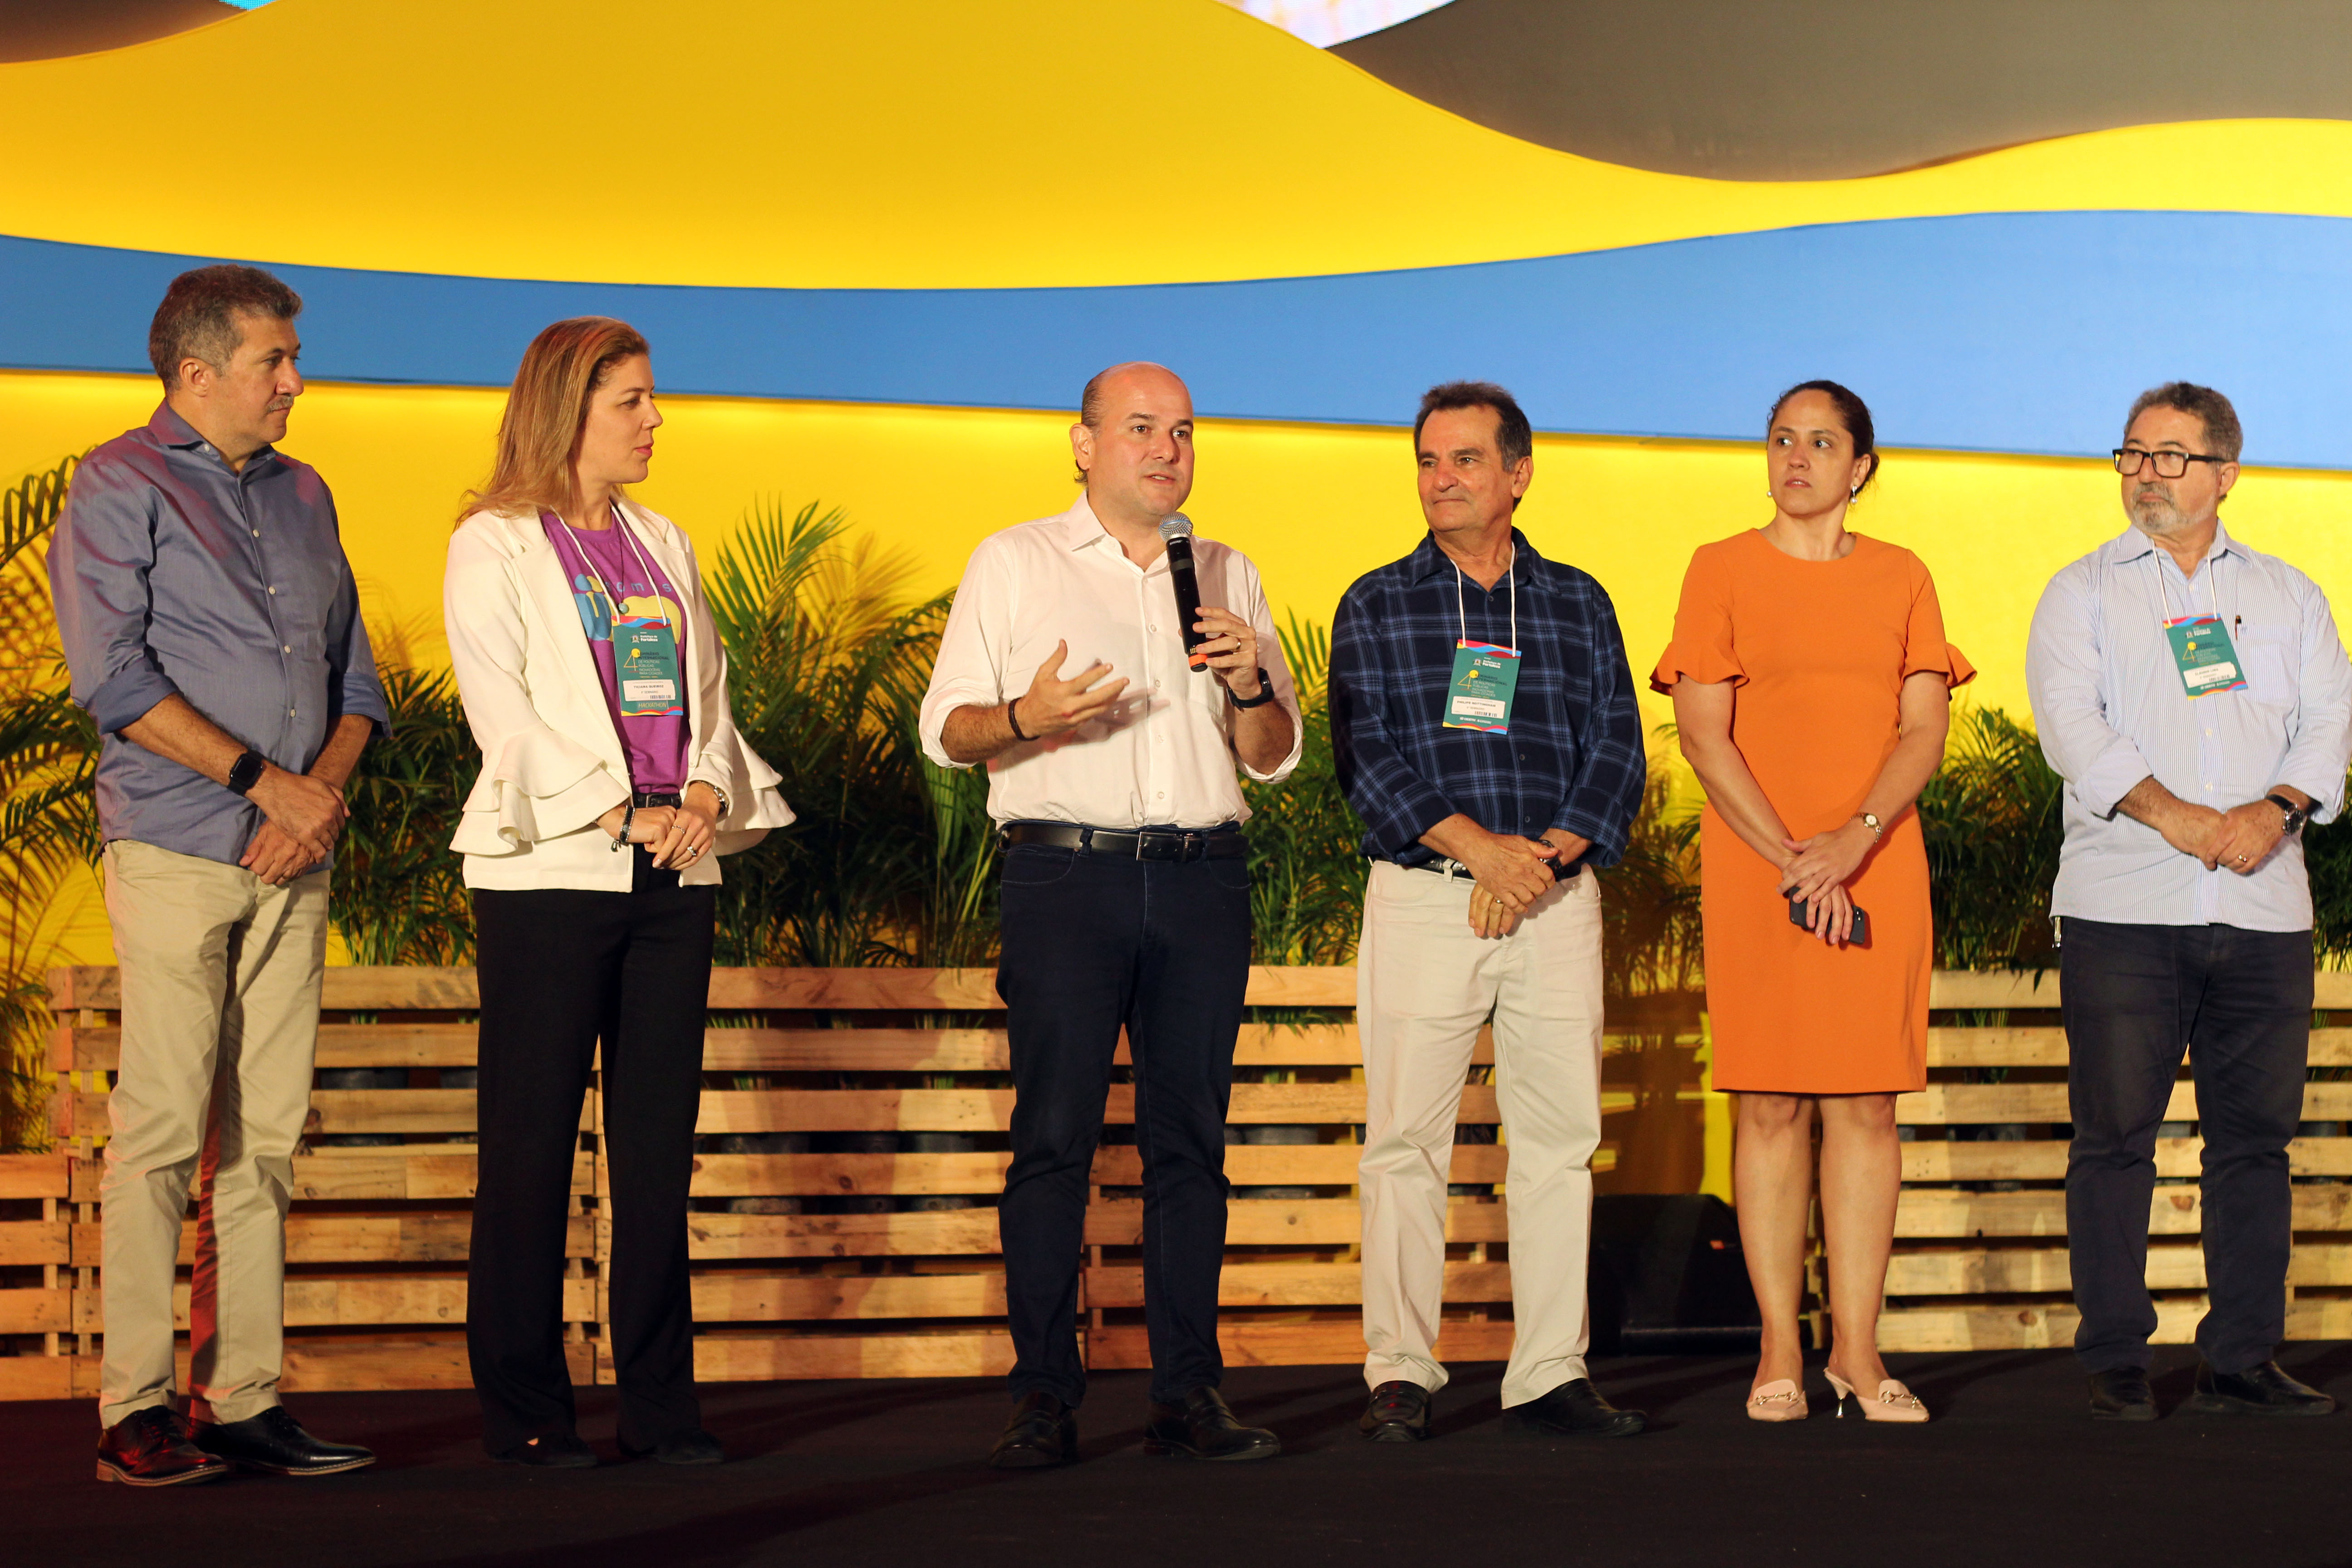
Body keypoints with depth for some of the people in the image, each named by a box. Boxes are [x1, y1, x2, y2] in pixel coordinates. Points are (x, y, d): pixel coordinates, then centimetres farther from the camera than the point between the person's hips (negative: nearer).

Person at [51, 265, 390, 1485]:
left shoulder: (303, 496, 19)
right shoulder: (120, 488, 0)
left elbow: (355, 675, 17)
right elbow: (114, 676, -10)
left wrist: (322, 794, -2)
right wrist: (267, 780, -12)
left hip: (295, 857, 6)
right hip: (176, 849, -6)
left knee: (267, 1134, 4)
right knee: (164, 1130, -7)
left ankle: (246, 1401, 8)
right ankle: (137, 1414, -3)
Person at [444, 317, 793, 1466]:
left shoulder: (664, 546, 18)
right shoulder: (494, 547, -1)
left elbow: (704, 687, 13)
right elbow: (505, 714, -9)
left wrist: (706, 794, -6)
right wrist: (621, 813, -15)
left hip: (675, 873, 6)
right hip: (549, 872, -5)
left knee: (659, 1137, 5)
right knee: (533, 1140, -2)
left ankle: (657, 1399, 11)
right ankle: (522, 1405, 5)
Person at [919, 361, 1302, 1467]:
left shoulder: (1229, 576, 18)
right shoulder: (1012, 564, 9)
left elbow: (1276, 758, 18)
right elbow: (946, 730, 5)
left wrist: (1252, 686, -2)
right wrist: (1026, 717, -16)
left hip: (1203, 876, 3)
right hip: (1067, 874, -3)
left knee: (1190, 1135, 1)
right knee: (1053, 1134, -7)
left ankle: (1186, 1395, 4)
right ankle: (1043, 1400, -4)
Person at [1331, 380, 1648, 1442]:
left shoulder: (1579, 605, 12)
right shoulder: (1376, 606, 6)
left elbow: (1618, 756, 6)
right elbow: (1366, 757, -4)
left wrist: (1543, 857, -10)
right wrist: (1481, 847, -15)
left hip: (1556, 896, 2)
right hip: (1422, 901, -2)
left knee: (1559, 1136, 2)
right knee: (1406, 1138, -4)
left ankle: (1552, 1373, 7)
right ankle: (1401, 1376, 2)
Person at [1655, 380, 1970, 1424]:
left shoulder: (1901, 579, 11)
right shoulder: (1721, 571, 5)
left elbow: (1925, 730, 3)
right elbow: (1702, 735, -2)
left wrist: (1852, 840, -13)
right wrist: (1792, 861, -11)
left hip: (1877, 866, 2)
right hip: (1753, 866, -2)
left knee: (1867, 1105, 0)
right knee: (1771, 1103, -2)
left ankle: (1857, 1352, 4)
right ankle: (1779, 1353, 3)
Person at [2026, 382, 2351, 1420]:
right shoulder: (2083, 593, 9)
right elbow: (2072, 726, -5)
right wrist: (2178, 817, -17)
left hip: (2263, 908, 2)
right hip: (2123, 907, -2)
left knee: (2255, 1137, 3)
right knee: (2115, 1137, -3)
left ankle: (2242, 1362, 10)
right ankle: (2115, 1363, 3)